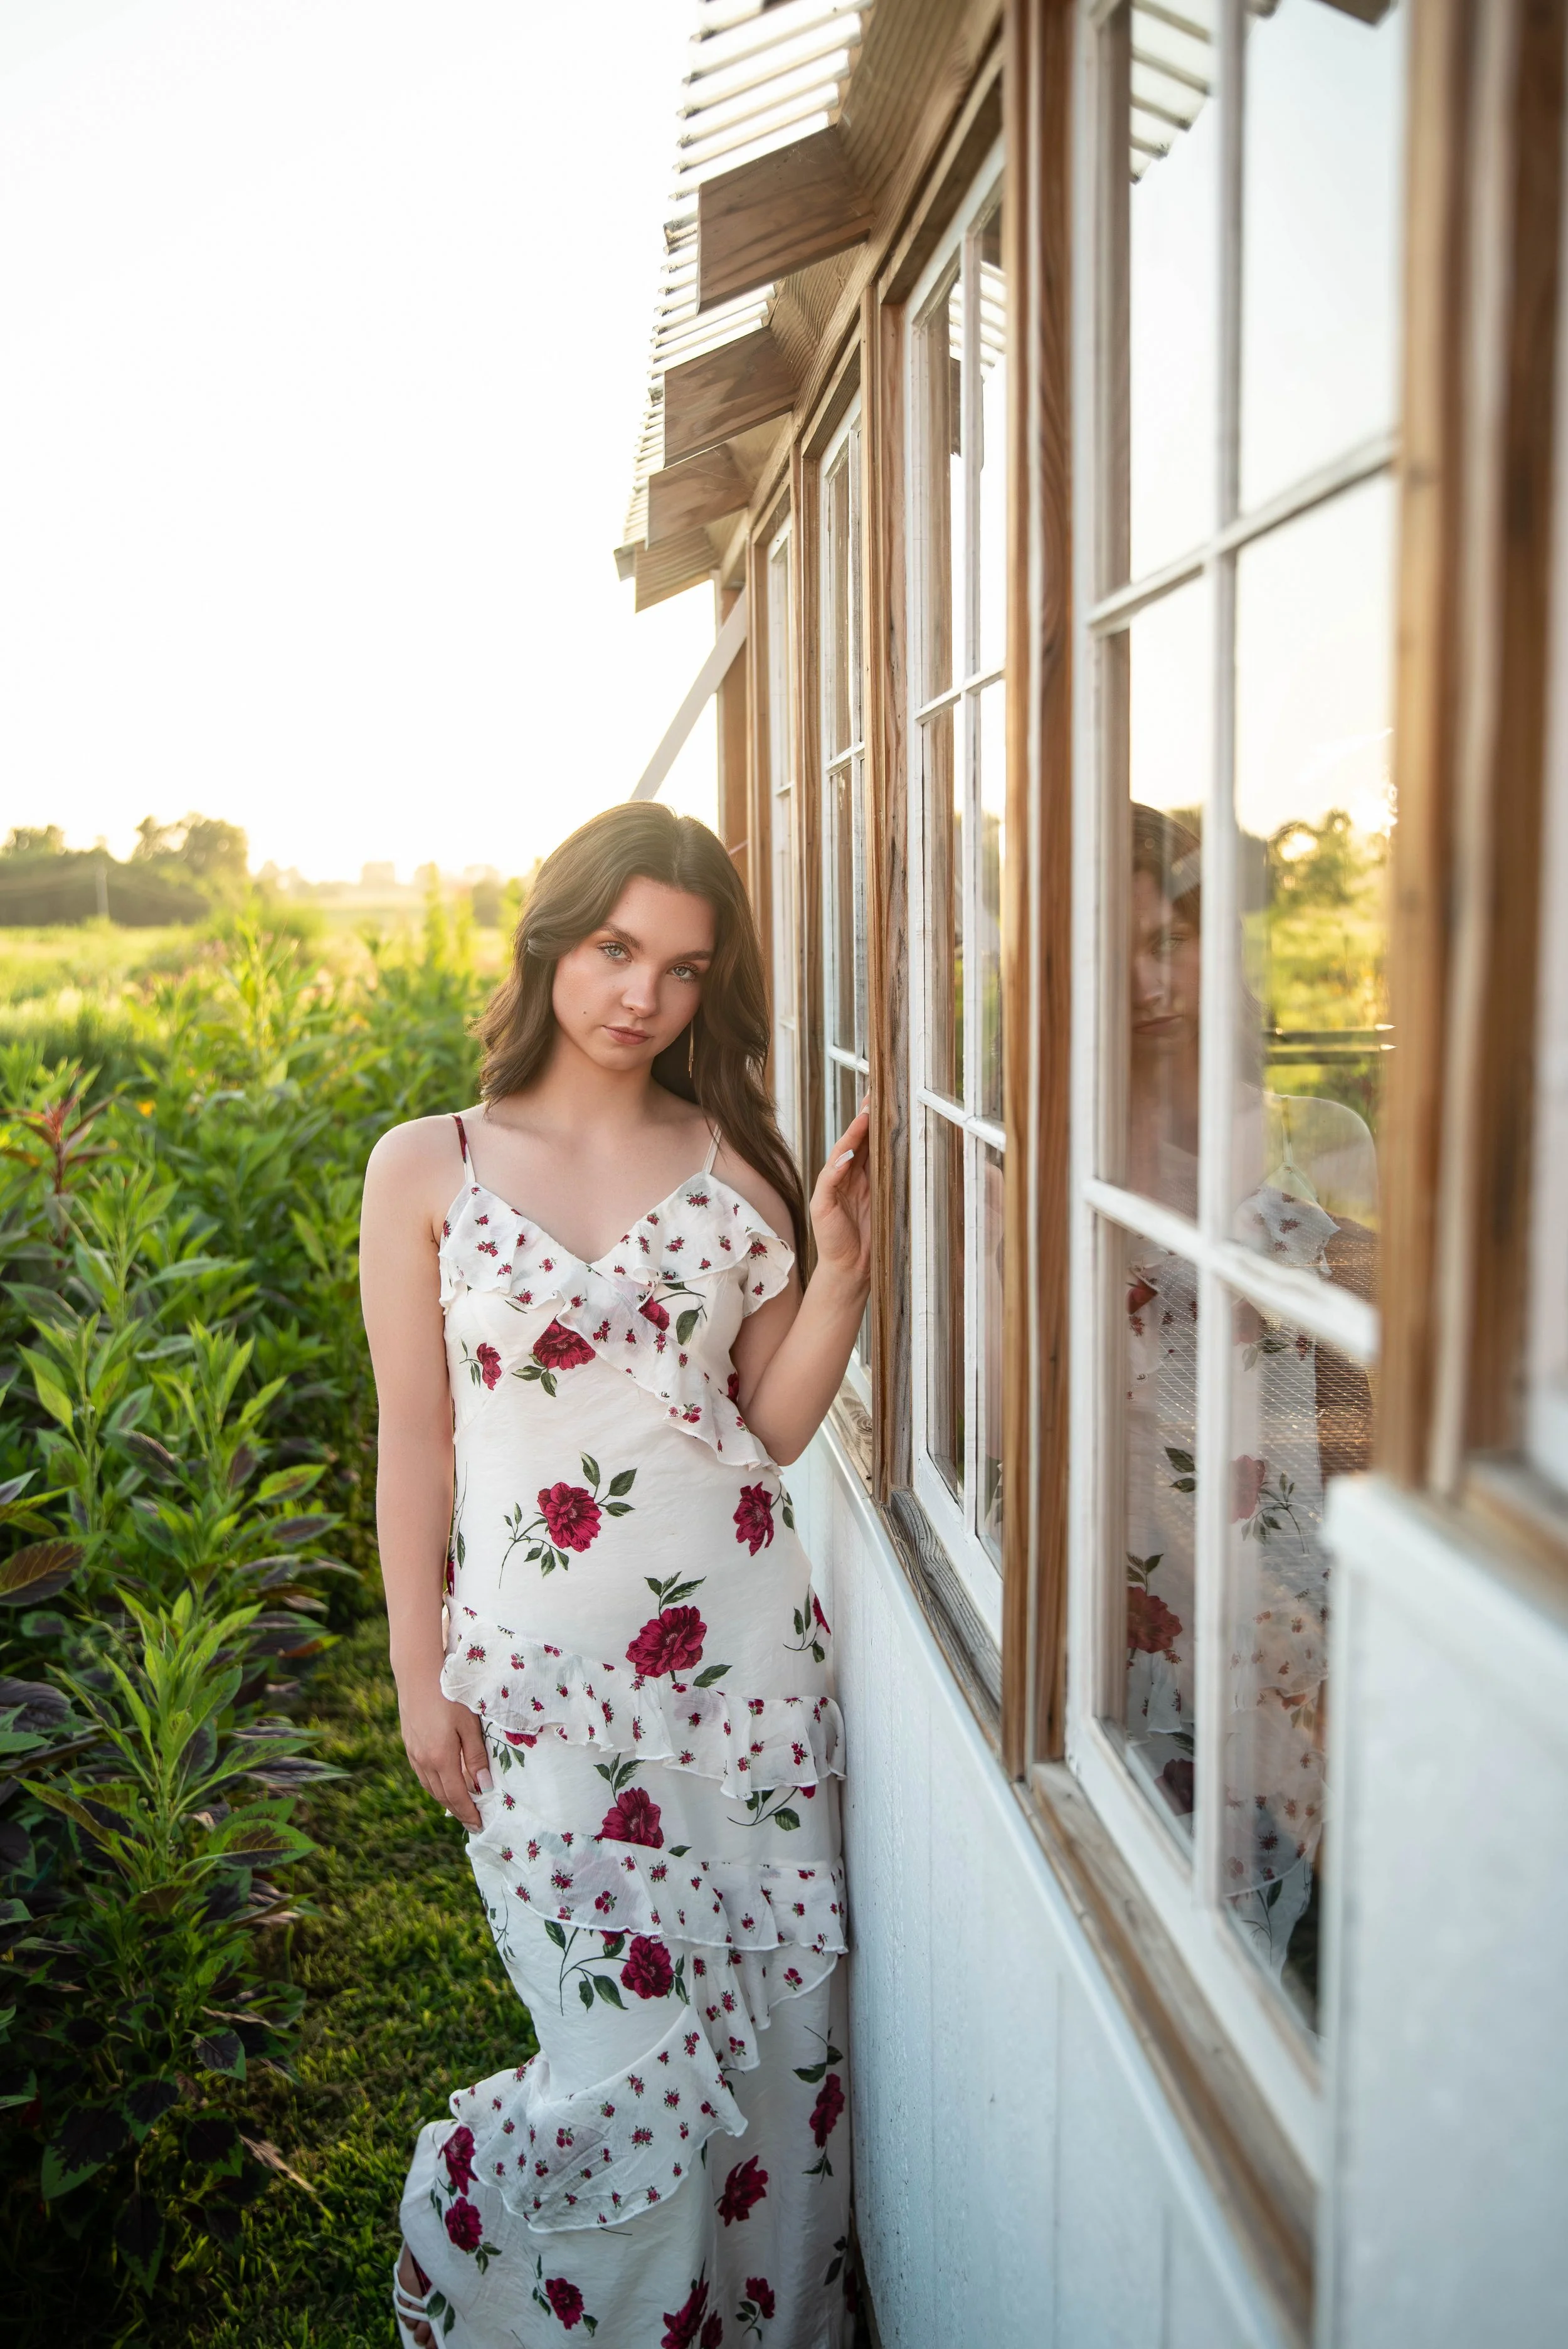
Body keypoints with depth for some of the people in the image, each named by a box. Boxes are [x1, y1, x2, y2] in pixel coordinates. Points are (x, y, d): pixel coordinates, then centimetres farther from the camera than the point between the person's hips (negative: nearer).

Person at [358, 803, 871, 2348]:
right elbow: (414, 1440, 2)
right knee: (638, 2062, -3)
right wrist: (421, 1680, 1)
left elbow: (775, 1425, 6)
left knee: (781, 2032, 8)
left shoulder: (735, 1162, 5)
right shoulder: (427, 1167, 0)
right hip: (544, 1660, -2)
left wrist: (841, 1266, -7)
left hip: (742, 1640, 3)